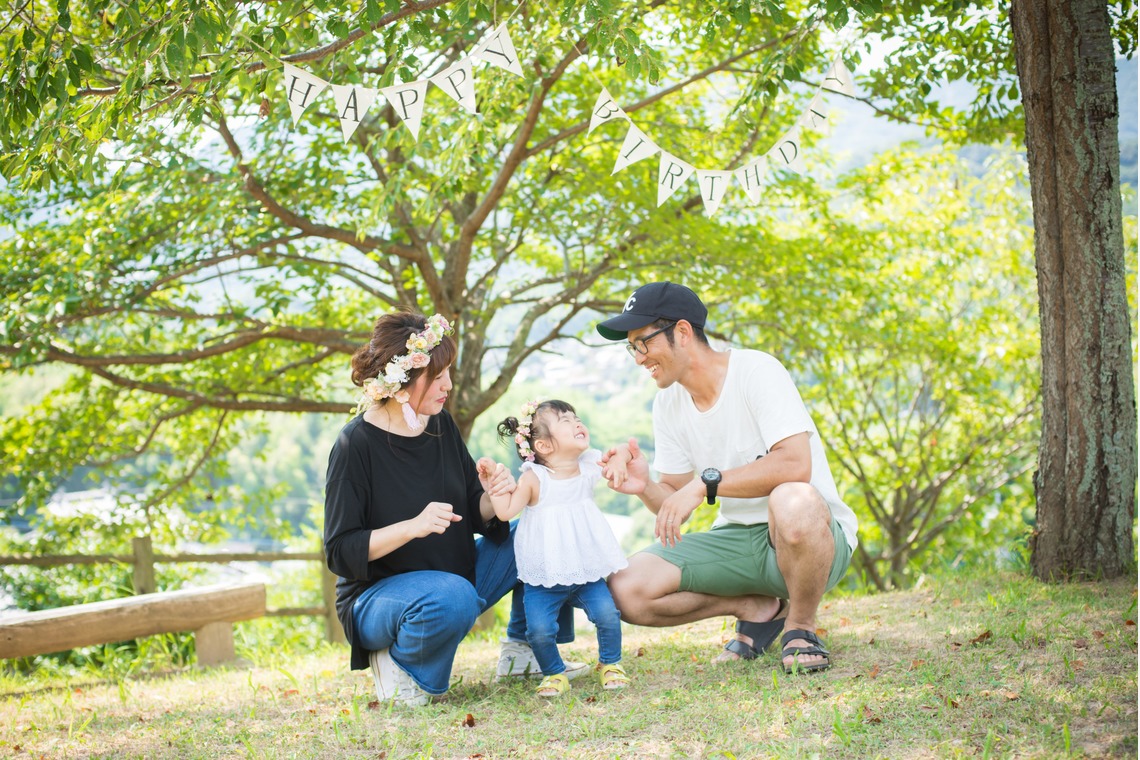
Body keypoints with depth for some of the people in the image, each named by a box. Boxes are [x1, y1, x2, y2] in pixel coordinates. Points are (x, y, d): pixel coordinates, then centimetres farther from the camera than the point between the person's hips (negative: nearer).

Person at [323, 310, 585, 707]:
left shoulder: (441, 425, 1)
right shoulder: (356, 446, -19)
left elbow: (477, 518, 6)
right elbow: (340, 552, -19)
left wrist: (494, 495, -18)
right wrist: (413, 526, -32)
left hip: (460, 575, 7)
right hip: (378, 596, -7)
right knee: (451, 598, -39)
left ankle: (523, 650, 10)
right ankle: (396, 663, -8)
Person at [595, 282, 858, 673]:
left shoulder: (756, 370, -16)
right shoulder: (667, 404, 5)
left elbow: (795, 466, -29)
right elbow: (674, 504, 6)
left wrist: (706, 483, -30)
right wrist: (646, 488, -16)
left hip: (815, 537, -6)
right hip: (737, 539, 6)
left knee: (792, 502, -43)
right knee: (626, 591, -14)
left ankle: (800, 627, -13)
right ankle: (757, 609, 7)